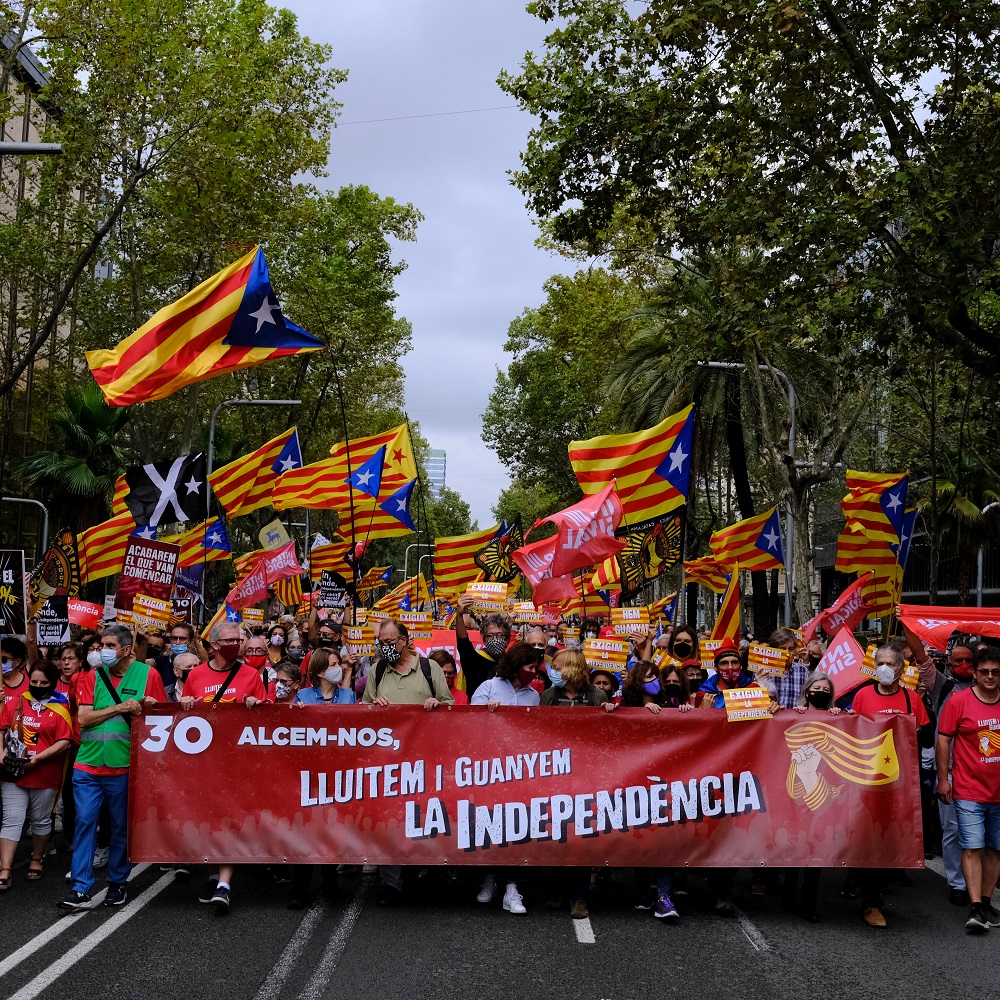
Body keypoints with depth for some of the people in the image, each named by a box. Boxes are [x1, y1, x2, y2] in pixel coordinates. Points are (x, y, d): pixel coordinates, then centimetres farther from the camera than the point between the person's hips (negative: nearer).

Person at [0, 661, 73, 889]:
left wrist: (38, 758, -17)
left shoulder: (60, 708, -5)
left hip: (45, 775, -2)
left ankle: (36, 860, 30)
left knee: (41, 821, 12)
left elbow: (65, 742, -11)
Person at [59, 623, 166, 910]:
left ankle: (117, 883, 22)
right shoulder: (93, 676, 5)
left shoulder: (147, 674, -1)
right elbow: (84, 718, -3)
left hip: (123, 766, -2)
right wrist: (119, 708, -14)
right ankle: (80, 889, 1)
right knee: (84, 822, -3)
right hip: (88, 765, 2)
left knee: (122, 826, 8)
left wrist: (145, 709, -18)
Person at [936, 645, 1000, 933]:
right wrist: (943, 778, -6)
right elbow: (943, 739, -4)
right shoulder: (959, 701, -7)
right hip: (969, 790, -4)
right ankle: (976, 909, -6)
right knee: (972, 848, -6)